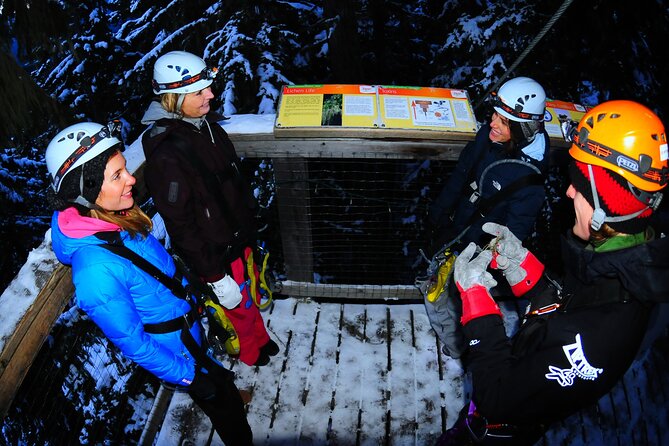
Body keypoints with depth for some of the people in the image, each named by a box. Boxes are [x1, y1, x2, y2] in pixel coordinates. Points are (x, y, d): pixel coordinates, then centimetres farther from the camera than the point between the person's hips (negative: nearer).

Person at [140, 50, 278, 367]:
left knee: (251, 294, 28)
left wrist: (248, 226, 17)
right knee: (238, 304, 18)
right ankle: (251, 351, 49)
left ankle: (258, 338, 57)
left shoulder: (205, 125, -5)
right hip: (215, 255, -7)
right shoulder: (165, 156, -31)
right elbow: (181, 226, -25)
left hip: (240, 237, 7)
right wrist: (214, 277, -19)